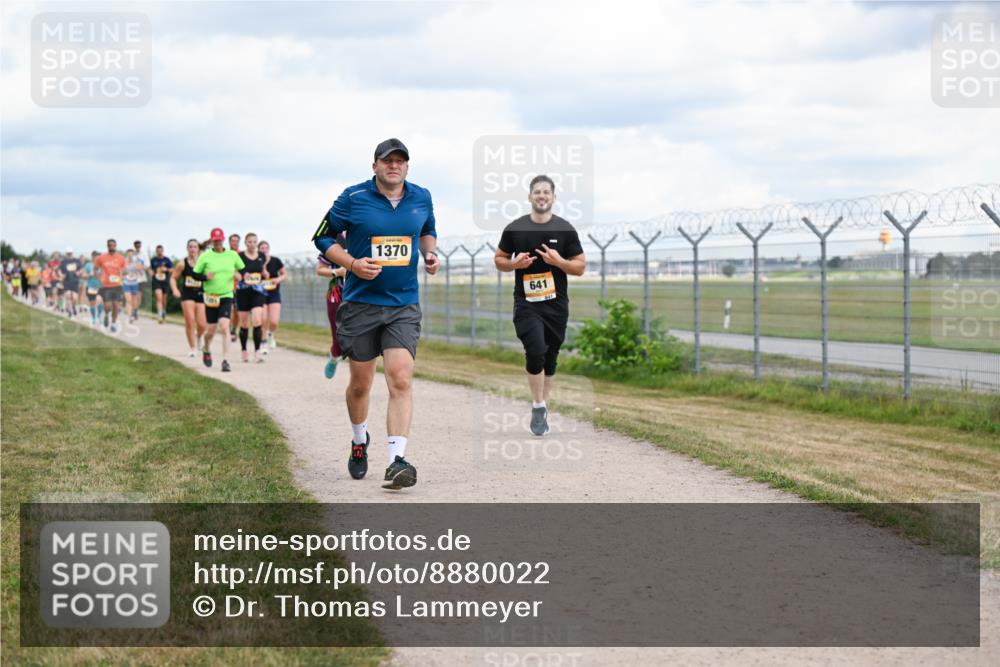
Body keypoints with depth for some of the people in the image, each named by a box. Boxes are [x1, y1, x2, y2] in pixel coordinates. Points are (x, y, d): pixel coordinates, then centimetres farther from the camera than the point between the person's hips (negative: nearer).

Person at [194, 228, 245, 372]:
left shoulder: (232, 255, 4)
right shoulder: (205, 256, -2)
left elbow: (242, 270, 17)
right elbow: (195, 274, 3)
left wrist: (239, 275, -5)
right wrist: (205, 277, -17)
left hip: (227, 296, 0)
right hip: (210, 297, 0)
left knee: (225, 327, -16)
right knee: (211, 330, 7)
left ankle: (225, 361, -16)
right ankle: (206, 350, 40)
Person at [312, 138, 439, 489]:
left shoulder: (421, 197, 5)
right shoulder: (353, 198, -5)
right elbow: (323, 237, 2)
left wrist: (430, 253, 4)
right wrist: (352, 264, -13)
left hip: (404, 307, 1)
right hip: (360, 304, -1)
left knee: (401, 380, -14)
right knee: (360, 383, 10)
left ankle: (397, 461, -19)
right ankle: (359, 441, 37)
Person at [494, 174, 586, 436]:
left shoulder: (565, 229, 1)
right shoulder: (515, 228, 2)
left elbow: (580, 267, 3)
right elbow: (499, 260, 12)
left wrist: (558, 261, -16)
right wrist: (514, 263, -10)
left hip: (556, 304, 1)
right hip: (526, 303, -1)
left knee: (550, 358, 8)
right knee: (536, 351, -19)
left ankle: (542, 408, 24)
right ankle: (538, 407, -7)